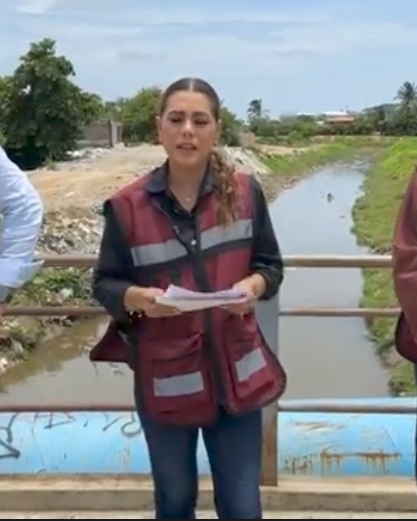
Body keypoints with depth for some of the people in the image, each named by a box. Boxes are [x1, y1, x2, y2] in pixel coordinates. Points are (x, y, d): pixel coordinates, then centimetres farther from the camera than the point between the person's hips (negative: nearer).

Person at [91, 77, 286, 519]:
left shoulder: (245, 193, -4)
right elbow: (104, 285, -2)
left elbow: (271, 265, 4)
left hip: (235, 373, 1)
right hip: (164, 378, 0)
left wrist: (253, 285, -18)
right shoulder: (128, 206, -9)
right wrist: (138, 297, -24)